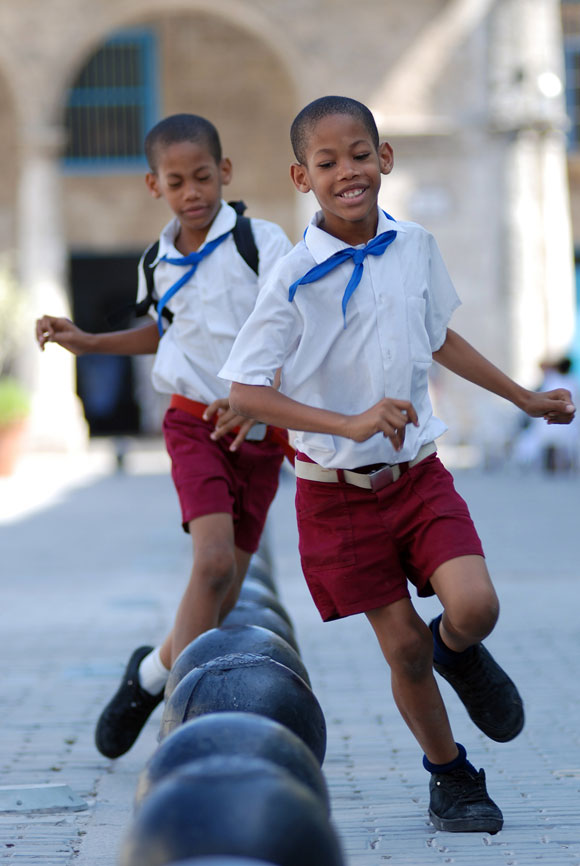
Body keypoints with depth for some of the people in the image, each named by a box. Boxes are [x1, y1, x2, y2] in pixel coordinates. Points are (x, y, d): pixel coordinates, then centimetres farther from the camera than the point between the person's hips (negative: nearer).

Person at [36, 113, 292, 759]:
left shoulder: (263, 243, -7)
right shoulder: (160, 264, 7)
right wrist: (88, 343, 17)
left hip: (258, 432, -1)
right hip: (194, 422, 1)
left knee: (223, 596, 3)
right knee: (214, 561, -22)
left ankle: (154, 671, 29)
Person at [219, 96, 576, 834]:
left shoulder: (415, 247, 0)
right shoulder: (295, 279, -15)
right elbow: (243, 392, -17)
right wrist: (348, 425, -27)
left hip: (419, 474, 3)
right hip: (338, 492, -3)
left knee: (473, 607, -17)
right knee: (404, 647, 1)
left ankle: (458, 652, 20)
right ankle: (451, 777, 25)